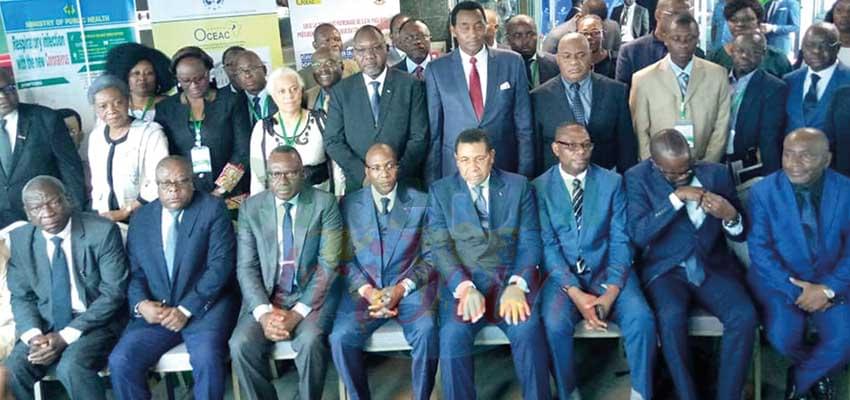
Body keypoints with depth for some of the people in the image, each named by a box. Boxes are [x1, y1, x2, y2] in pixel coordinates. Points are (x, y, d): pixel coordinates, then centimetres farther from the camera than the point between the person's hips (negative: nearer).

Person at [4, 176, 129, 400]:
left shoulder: (102, 231, -13)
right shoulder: (20, 239, 1)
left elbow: (113, 292, -13)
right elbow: (21, 297, 6)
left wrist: (67, 336, -20)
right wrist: (33, 335, -15)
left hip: (96, 322, -3)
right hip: (46, 324, 4)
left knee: (71, 366, -30)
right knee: (12, 371, -22)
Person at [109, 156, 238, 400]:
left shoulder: (213, 209, -2)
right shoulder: (141, 218, 11)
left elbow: (220, 265, -10)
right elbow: (133, 272, 9)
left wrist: (186, 309, -16)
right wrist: (141, 304, -12)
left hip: (206, 305, -4)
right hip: (155, 310, 4)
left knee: (207, 359, -30)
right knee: (120, 362, -17)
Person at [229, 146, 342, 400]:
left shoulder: (325, 204, -3)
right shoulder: (250, 208, 4)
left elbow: (328, 264, -8)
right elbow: (246, 267, 1)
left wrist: (297, 313, -17)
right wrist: (263, 312, -16)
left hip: (311, 295, -2)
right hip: (266, 296, 2)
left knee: (311, 341, -30)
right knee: (241, 345, -22)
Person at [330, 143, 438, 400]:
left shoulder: (421, 203, 5)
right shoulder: (349, 204, 8)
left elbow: (431, 257, 2)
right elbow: (346, 258, 5)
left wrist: (402, 288, -13)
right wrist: (368, 291, -12)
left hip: (411, 288, -1)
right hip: (365, 289, 1)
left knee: (426, 331, -29)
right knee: (341, 337, -24)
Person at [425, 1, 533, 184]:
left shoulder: (512, 62, 0)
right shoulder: (436, 70, -1)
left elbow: (523, 124, 3)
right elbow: (433, 131, 2)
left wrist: (525, 173, 0)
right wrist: (433, 182, 0)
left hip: (505, 168, 1)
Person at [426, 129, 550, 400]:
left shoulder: (518, 186, 10)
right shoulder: (440, 191, 8)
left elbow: (530, 241, 3)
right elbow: (440, 247, 0)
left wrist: (517, 285, -14)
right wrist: (464, 287, -16)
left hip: (510, 276, 0)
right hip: (463, 279, 0)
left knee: (527, 329, -28)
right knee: (453, 335, -28)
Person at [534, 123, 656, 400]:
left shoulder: (612, 182, 4)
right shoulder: (541, 187, 0)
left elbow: (620, 241, -1)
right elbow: (547, 245, -6)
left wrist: (611, 292, -16)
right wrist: (575, 293, -19)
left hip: (606, 270, 1)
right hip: (562, 274, -1)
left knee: (641, 318, -25)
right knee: (554, 324, -29)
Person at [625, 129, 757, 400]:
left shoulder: (716, 173, 3)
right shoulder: (638, 178, -4)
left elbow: (740, 234, 7)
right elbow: (638, 235, -16)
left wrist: (730, 215, -16)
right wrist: (676, 198, -22)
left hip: (712, 267, 2)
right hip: (665, 270, -2)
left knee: (745, 316, -24)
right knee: (671, 316, -32)